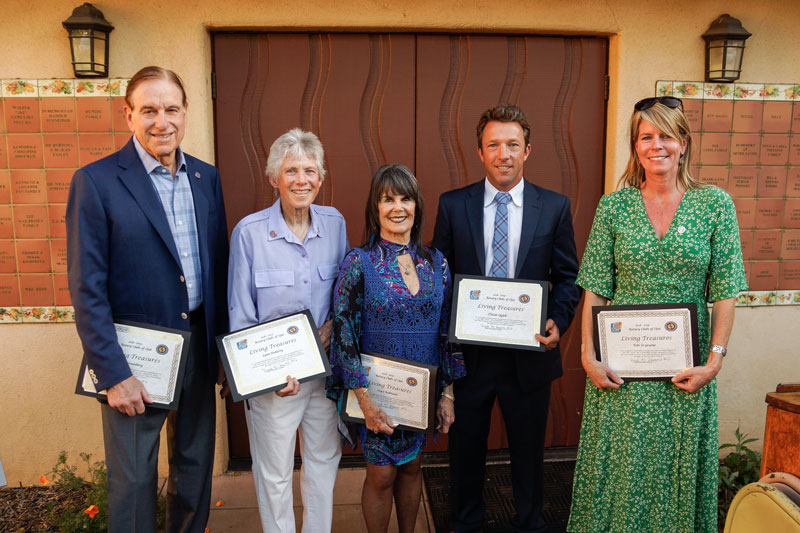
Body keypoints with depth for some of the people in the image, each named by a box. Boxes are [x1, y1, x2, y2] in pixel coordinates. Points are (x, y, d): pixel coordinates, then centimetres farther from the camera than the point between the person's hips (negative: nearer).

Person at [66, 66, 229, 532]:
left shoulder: (207, 177, 4)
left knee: (197, 466, 21)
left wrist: (225, 345, 7)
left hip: (199, 348, 5)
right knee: (134, 480, 12)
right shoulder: (96, 181, -11)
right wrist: (114, 374, -14)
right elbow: (87, 289, -12)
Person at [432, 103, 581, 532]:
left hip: (529, 352, 0)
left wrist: (558, 323, -12)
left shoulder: (555, 207, -1)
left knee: (529, 448, 18)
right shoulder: (452, 205, -2)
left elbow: (568, 276, 3)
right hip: (467, 351, 0)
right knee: (466, 447, 18)